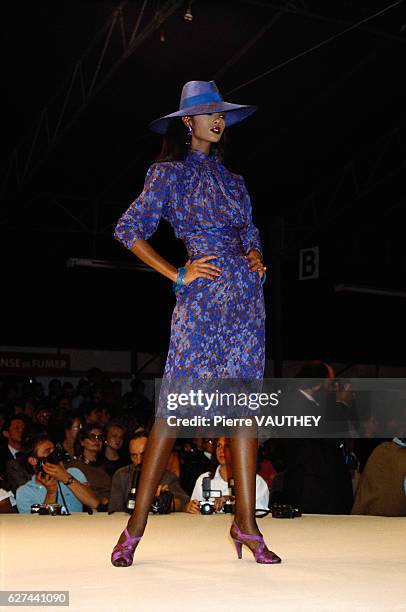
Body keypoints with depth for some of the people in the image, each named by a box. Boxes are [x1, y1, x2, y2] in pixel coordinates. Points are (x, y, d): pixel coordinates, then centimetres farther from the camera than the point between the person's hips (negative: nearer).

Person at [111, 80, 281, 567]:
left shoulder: (231, 179, 21)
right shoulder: (169, 173, 4)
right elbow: (129, 230, -2)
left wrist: (256, 259, 7)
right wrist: (177, 274, -7)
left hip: (246, 295, 6)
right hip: (202, 297, -5)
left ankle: (246, 523, 6)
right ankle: (136, 525, 0)